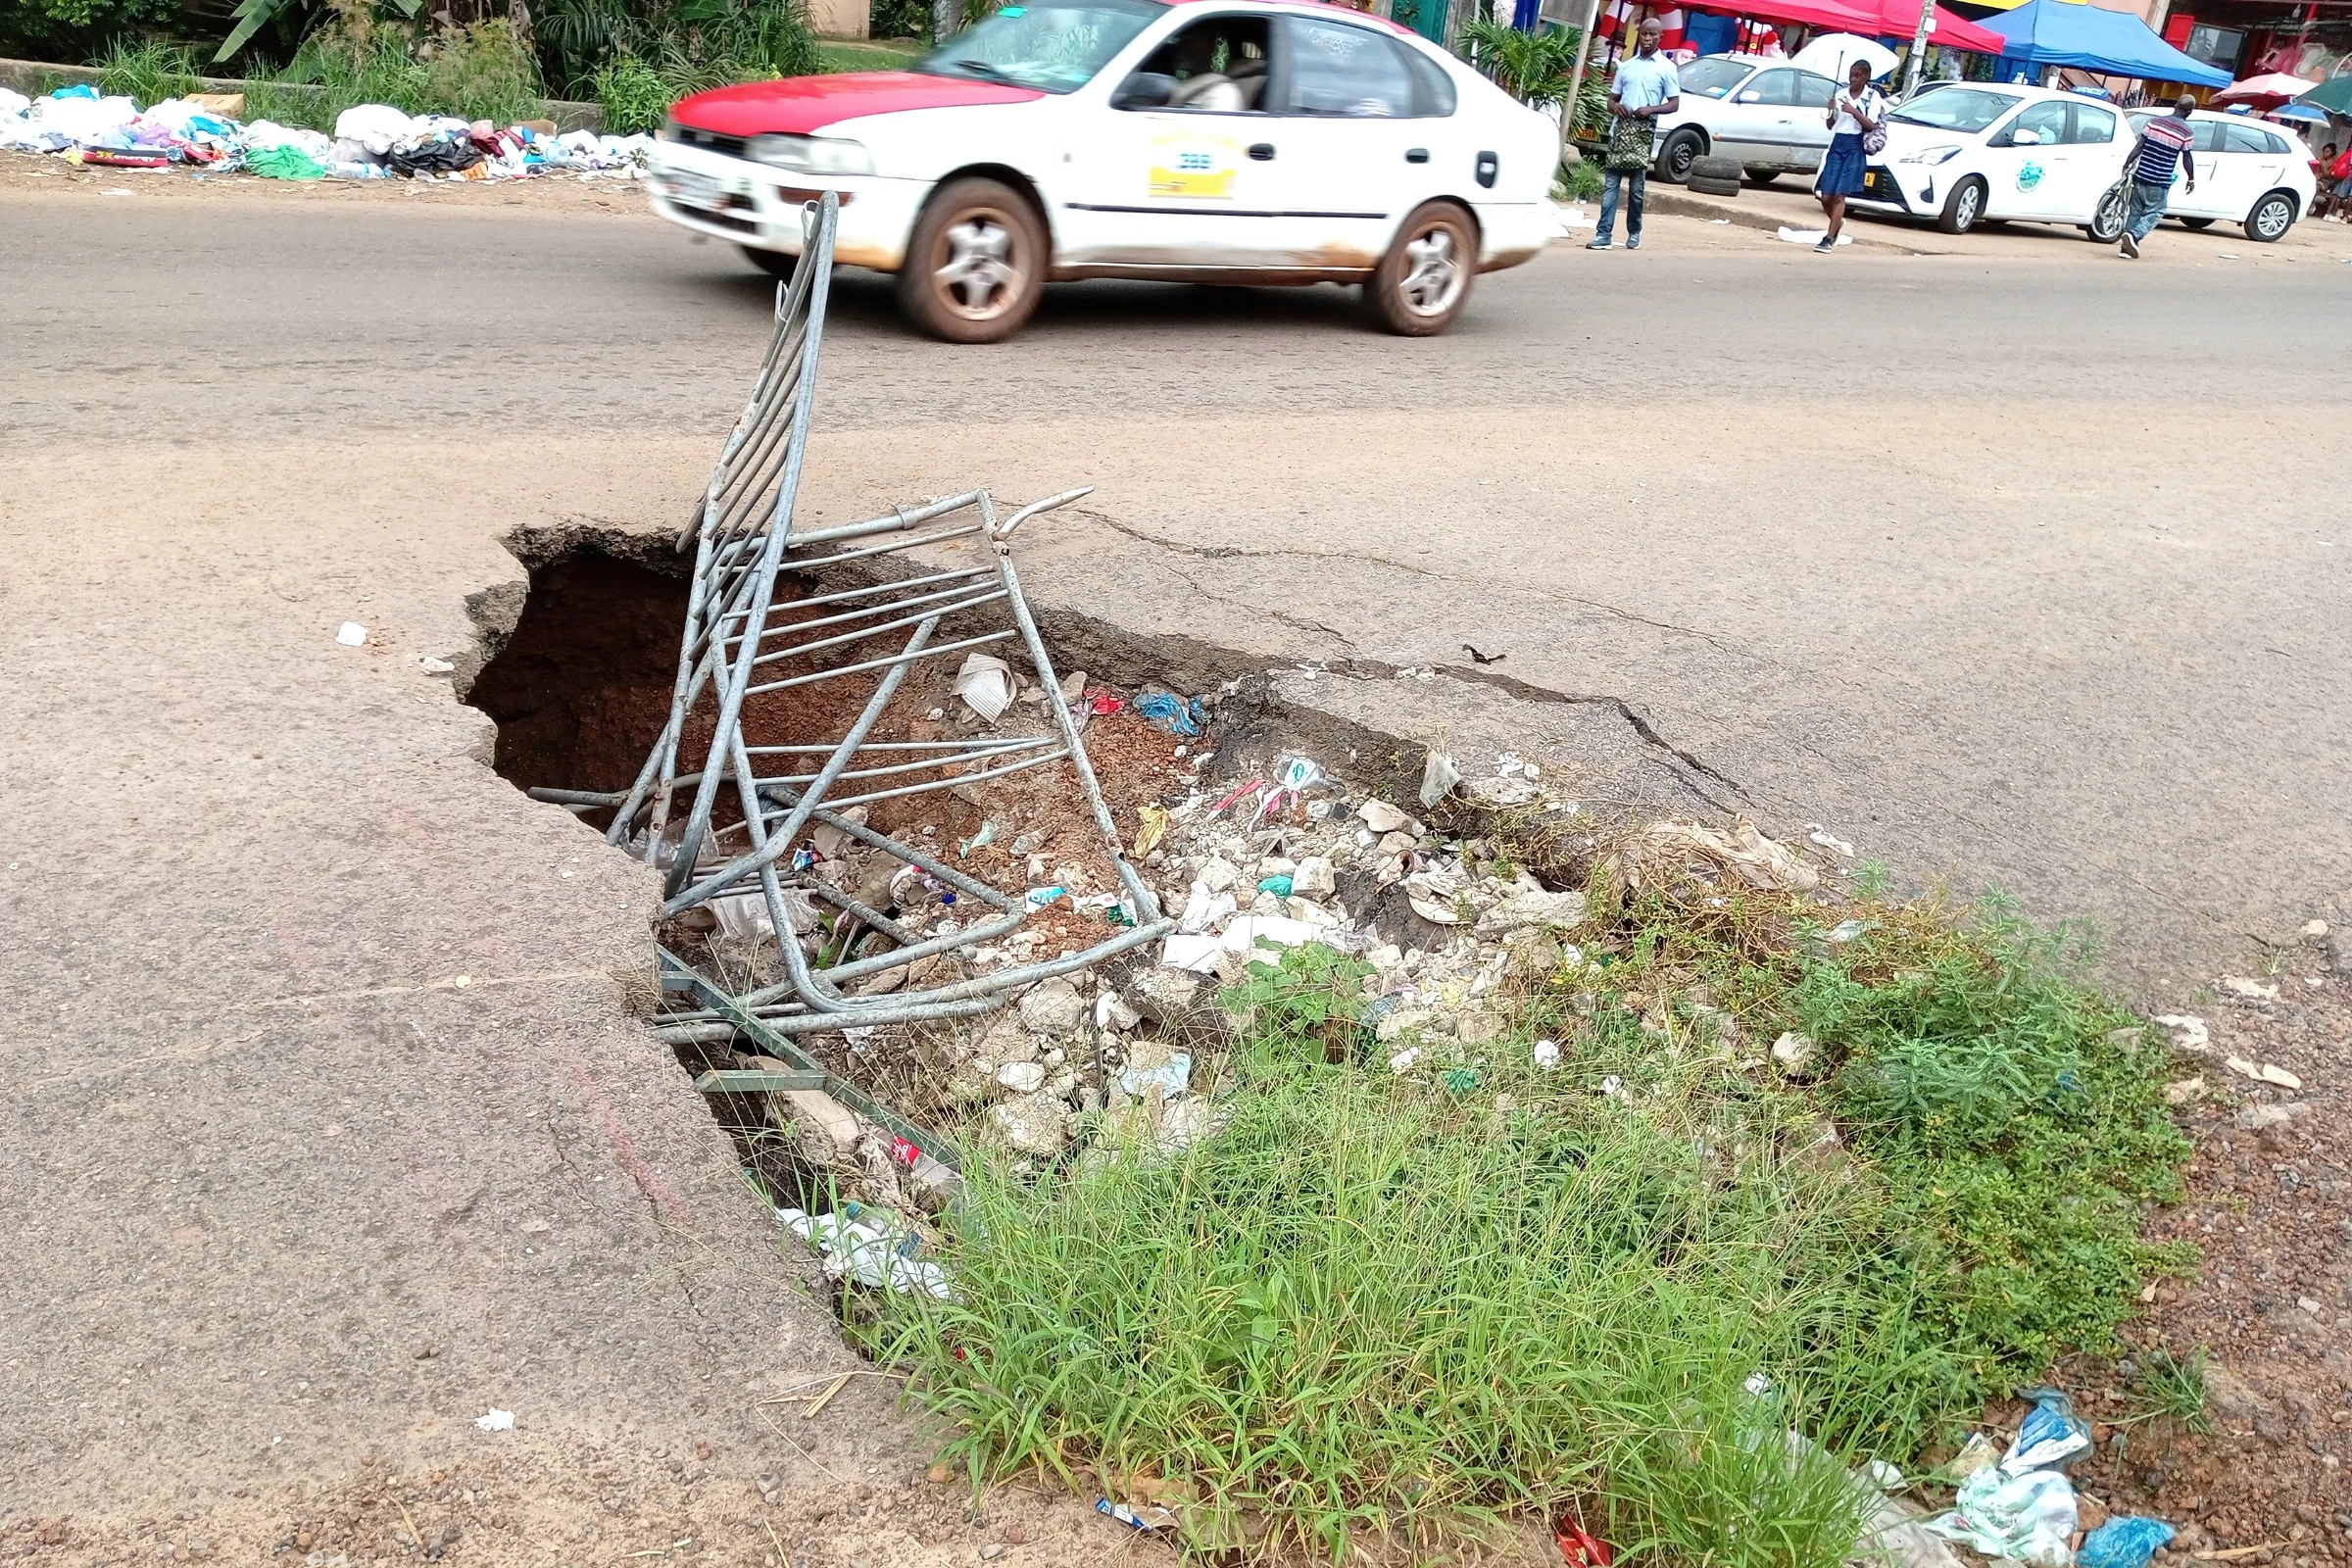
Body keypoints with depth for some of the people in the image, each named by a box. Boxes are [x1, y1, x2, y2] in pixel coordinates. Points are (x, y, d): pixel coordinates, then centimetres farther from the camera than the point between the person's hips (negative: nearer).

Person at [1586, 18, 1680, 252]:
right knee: (1610, 183, -6)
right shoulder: (1626, 65, 16)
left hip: (1644, 130, -3)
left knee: (1637, 187, 0)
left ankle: (1634, 233, 14)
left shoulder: (1666, 67, 6)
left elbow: (1674, 103, 3)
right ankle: (1603, 235, -10)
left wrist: (1651, 109, -15)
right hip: (1621, 127, 3)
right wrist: (1615, 107, -7)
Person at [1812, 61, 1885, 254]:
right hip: (1836, 145, 4)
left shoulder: (1873, 97, -1)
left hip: (1855, 148, -4)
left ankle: (1829, 239, -8)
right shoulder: (1841, 95, 9)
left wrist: (1853, 111, -18)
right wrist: (1831, 111, -7)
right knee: (1826, 196, 2)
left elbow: (1872, 127, -8)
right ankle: (1837, 222, 33)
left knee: (1839, 195, -10)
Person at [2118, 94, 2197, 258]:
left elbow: (2139, 146, -2)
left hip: (2140, 177, 3)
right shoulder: (2187, 132, -5)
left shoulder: (2155, 122, 1)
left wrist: (2127, 164, 5)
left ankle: (2127, 247, 9)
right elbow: (2187, 158, 1)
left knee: (2135, 211, 13)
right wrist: (2191, 179, 14)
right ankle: (2134, 235, -20)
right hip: (2160, 183, -3)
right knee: (2154, 213, 6)